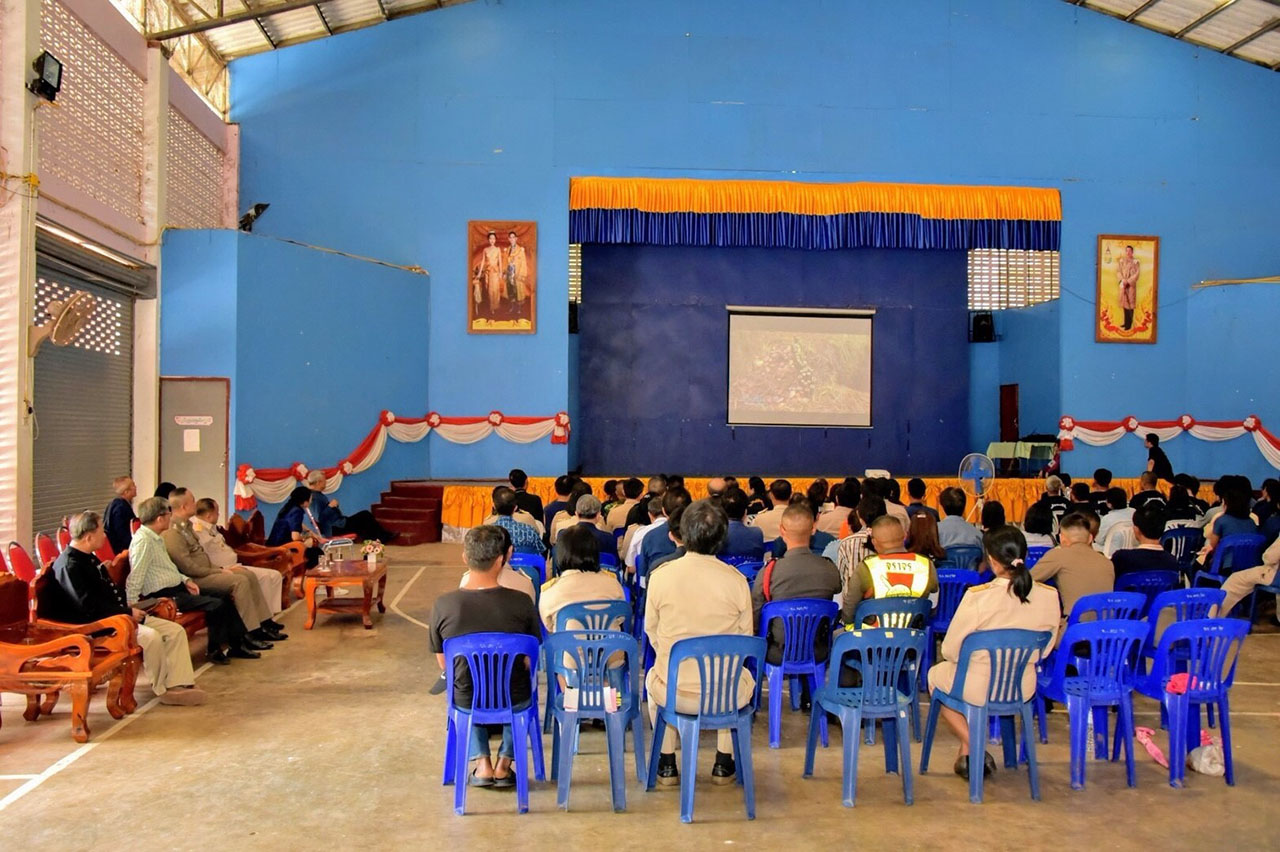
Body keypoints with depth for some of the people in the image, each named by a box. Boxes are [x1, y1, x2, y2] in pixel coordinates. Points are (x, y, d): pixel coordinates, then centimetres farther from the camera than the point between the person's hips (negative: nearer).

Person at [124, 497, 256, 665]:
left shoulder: (155, 538, 13)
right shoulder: (143, 540, -18)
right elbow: (135, 578, -21)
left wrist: (185, 580, 9)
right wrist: (132, 607, -22)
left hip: (176, 587, 10)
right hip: (163, 595, -10)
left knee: (224, 598, 4)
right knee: (216, 604, -19)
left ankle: (238, 643, 8)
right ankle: (216, 650, -1)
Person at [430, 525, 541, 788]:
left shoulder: (443, 605, -17)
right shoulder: (521, 603, -19)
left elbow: (443, 664, -1)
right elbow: (531, 661, -5)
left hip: (466, 703, 1)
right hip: (514, 703, 0)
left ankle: (480, 762, 23)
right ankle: (505, 763, 25)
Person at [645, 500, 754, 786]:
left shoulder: (661, 576, -10)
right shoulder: (736, 580, -11)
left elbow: (651, 630, 3)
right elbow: (745, 637, 0)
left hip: (672, 694, 0)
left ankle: (666, 765, 37)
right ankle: (724, 763, 36)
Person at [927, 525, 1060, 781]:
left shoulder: (977, 597, -25)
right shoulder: (1049, 596, -12)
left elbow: (950, 651, -14)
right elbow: (1044, 650, 2)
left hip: (977, 689, -5)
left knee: (936, 674, 29)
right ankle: (966, 752, 35)